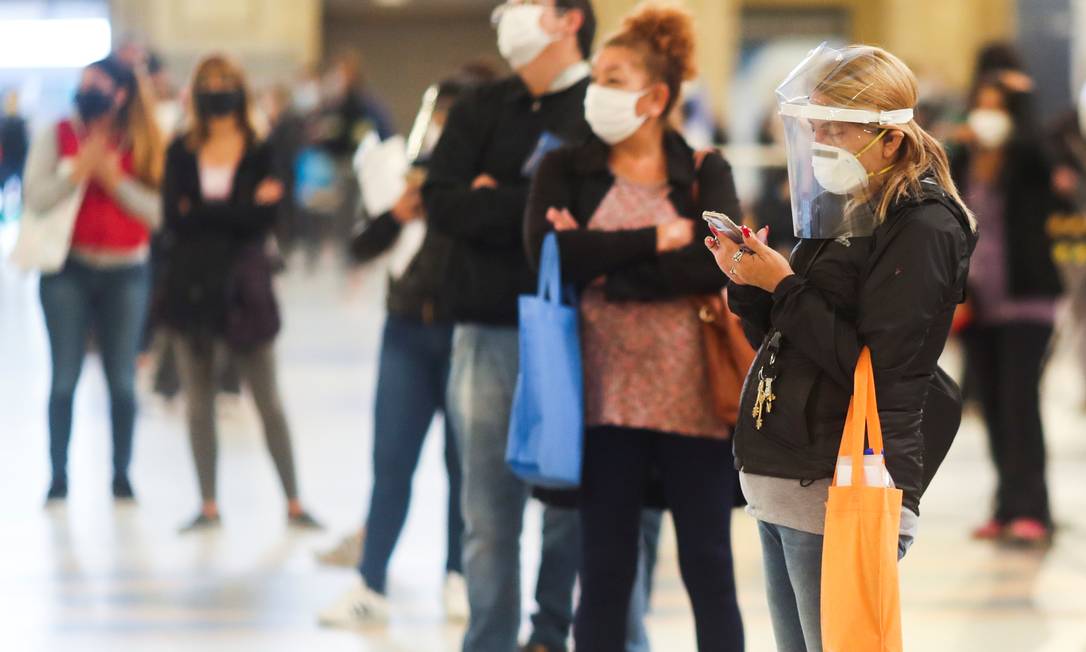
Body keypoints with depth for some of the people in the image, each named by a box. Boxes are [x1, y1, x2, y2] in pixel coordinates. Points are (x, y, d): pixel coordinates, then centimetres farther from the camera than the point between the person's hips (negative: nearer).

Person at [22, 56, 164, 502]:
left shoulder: (143, 145, 1)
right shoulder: (57, 136, 0)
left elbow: (158, 211, -6)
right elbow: (36, 197, -9)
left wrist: (114, 180, -14)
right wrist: (79, 171, -19)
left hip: (126, 273, 1)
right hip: (68, 270, -1)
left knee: (122, 380, 3)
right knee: (64, 378, -2)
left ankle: (121, 474, 13)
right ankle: (58, 476, 4)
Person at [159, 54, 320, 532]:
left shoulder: (260, 152, -1)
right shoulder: (182, 152, 4)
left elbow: (265, 219, -12)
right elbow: (173, 218, -8)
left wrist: (203, 211, -13)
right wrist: (241, 208, -13)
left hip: (242, 283, -2)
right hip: (190, 282, 2)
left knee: (269, 402, 2)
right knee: (198, 403, 5)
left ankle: (293, 502, 7)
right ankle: (208, 505, 11)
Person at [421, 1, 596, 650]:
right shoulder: (480, 110, 14)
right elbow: (443, 204, 1)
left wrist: (496, 202, -8)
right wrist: (539, 208, -9)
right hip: (488, 332, 3)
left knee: (573, 506, 1)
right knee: (489, 516, 4)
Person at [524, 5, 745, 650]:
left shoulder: (705, 174, 4)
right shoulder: (567, 169, 7)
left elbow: (717, 262, -14)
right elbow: (549, 251, -12)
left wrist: (607, 265, -12)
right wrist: (657, 240, -11)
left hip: (694, 396, -1)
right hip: (608, 396, 1)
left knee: (708, 569, 5)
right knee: (605, 571, 5)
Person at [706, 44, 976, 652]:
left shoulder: (923, 229, -10)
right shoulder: (834, 212, 16)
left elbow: (876, 369, -18)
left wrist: (784, 287, -14)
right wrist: (748, 283, 2)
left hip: (843, 496, -9)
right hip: (784, 487, 9)